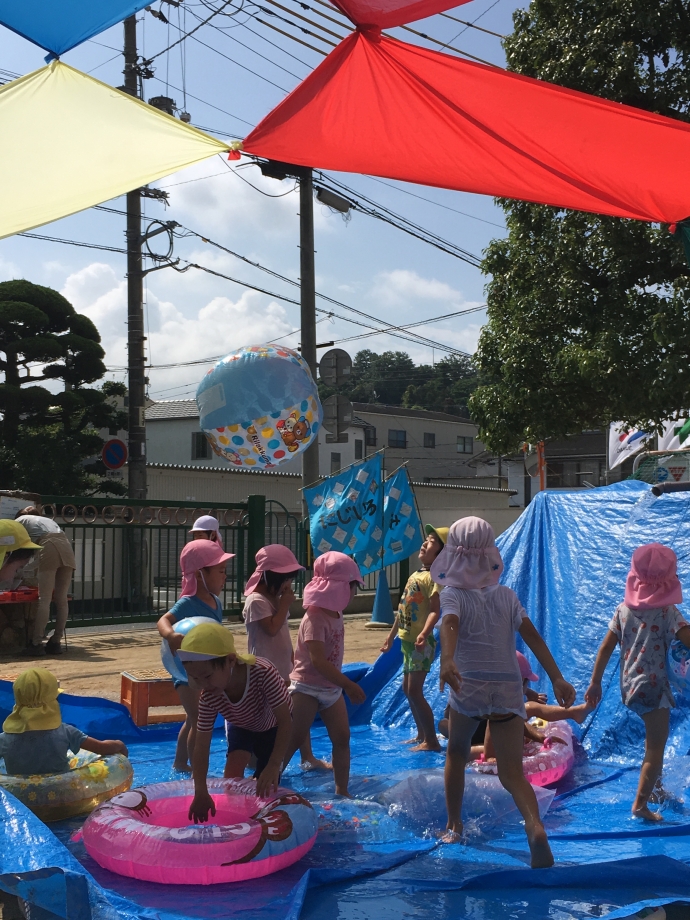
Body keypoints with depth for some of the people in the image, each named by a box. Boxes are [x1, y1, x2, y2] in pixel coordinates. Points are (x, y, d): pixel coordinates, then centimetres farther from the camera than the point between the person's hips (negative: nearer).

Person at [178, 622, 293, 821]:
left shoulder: (263, 672, -45)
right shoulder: (208, 698, -35)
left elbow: (285, 722, -39)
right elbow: (201, 747, -30)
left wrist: (274, 766, -46)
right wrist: (201, 793, -37)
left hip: (272, 726, -2)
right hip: (241, 727, 2)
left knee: (265, 784, -4)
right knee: (232, 775, -19)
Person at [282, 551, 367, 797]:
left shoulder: (336, 614, 4)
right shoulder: (315, 618, -22)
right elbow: (318, 660, -29)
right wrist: (349, 685, -29)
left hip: (332, 689, 8)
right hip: (307, 688, -8)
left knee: (342, 737, 6)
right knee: (294, 740, -2)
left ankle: (342, 790, 15)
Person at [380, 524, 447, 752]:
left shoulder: (433, 577, -14)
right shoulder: (415, 575, 14)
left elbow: (435, 610, -25)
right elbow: (403, 609, 20)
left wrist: (424, 633, -40)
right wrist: (391, 635, 23)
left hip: (421, 643, -10)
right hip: (407, 640, 10)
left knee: (414, 691, -9)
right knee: (407, 689, 16)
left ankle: (431, 741, -1)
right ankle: (421, 735, 27)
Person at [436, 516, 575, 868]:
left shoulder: (452, 595, -4)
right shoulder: (507, 596, 6)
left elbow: (449, 624, -26)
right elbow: (532, 635, -4)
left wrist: (447, 660, -43)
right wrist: (557, 678, -9)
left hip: (468, 687, -2)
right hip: (508, 690, 2)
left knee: (457, 754, 26)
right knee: (512, 773, 2)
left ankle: (454, 826, 33)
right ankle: (535, 826, -27)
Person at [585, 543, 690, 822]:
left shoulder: (623, 609, 2)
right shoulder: (667, 613, -13)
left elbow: (605, 647, 3)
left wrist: (595, 683, 8)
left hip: (629, 686, 7)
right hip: (653, 687, -7)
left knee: (653, 740, 27)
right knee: (656, 749, 4)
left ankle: (651, 788, 38)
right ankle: (640, 804, 4)